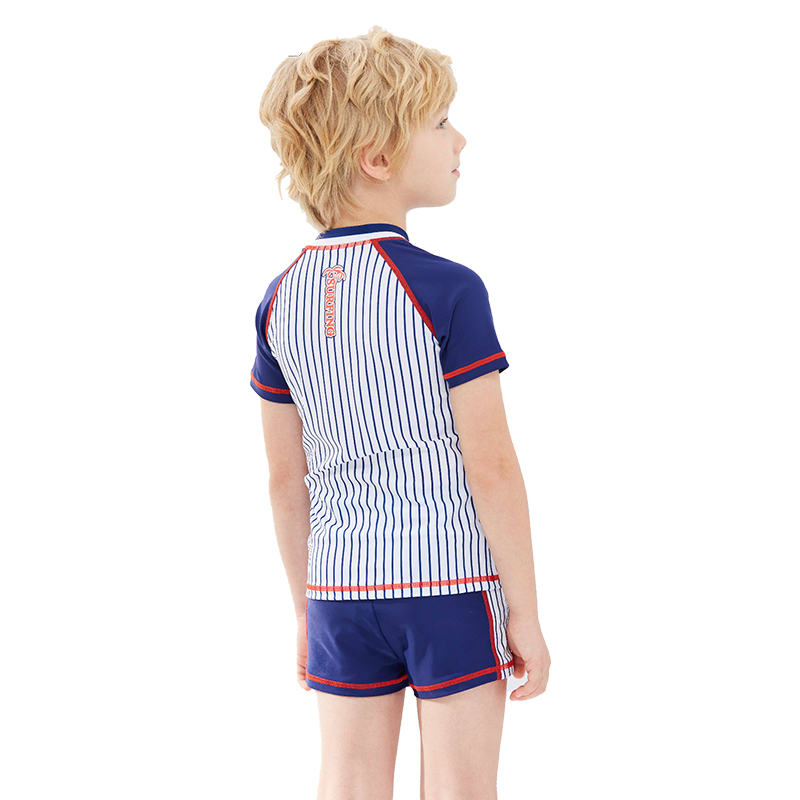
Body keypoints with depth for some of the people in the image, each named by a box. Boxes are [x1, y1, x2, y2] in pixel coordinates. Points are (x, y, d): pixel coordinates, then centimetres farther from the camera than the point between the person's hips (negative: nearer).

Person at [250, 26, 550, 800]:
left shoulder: (280, 301, 2)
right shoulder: (448, 290, -13)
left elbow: (286, 480, 7)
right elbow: (492, 467, -13)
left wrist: (306, 611, 17)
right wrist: (526, 614, -5)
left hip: (340, 587, 5)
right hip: (453, 584, -4)